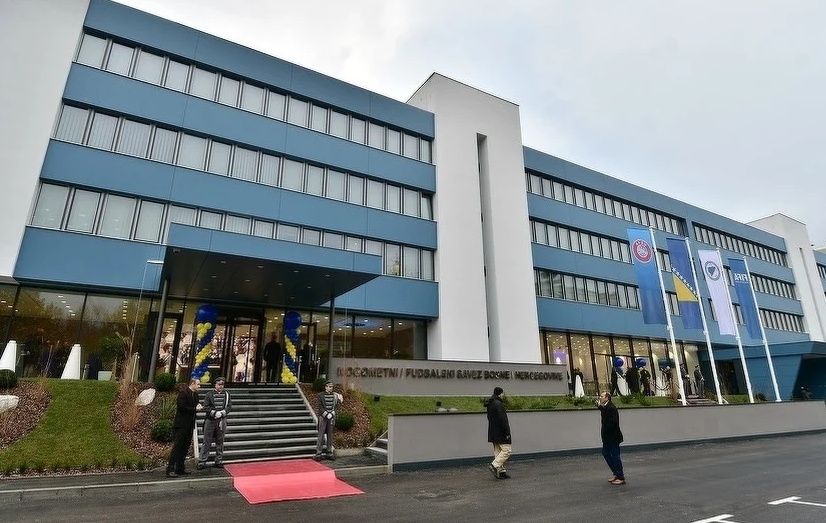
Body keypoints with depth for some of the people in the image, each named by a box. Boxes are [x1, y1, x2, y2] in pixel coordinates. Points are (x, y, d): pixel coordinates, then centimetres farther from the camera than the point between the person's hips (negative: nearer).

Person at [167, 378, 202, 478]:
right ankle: (170, 470, -3)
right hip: (181, 425, -8)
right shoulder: (183, 393, -12)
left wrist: (198, 407, -4)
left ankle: (180, 469, 19)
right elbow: (182, 407, -20)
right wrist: (195, 409, -16)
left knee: (185, 447, 11)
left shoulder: (195, 394, 13)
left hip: (189, 425, 8)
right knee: (177, 447, -7)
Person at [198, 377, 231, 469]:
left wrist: (222, 413, -13)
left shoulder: (227, 394, 5)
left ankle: (219, 461, 19)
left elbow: (229, 406, 3)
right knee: (207, 441, 2)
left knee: (220, 442, 9)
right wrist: (214, 413, -16)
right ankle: (202, 461, 11)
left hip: (222, 420, 2)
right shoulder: (210, 394, 0)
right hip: (210, 420, -2)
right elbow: (206, 407, -4)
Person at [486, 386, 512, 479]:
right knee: (507, 450, -3)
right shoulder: (498, 404, -19)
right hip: (500, 432, -10)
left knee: (498, 452, 13)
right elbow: (502, 419, -22)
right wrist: (507, 432, -17)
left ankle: (501, 471, 16)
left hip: (493, 432, 10)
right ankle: (494, 465, -11)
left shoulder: (490, 404, 11)